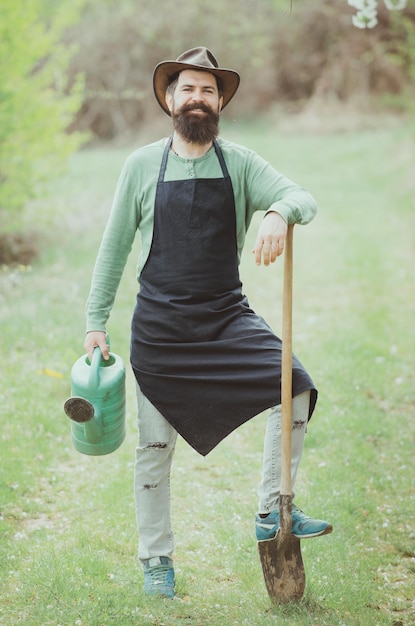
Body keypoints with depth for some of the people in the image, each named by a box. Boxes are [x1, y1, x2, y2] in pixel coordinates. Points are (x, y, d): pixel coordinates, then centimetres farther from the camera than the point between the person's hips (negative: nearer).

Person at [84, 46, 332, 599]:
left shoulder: (239, 164, 2)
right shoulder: (143, 165, 1)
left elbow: (302, 197, -13)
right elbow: (114, 248, 5)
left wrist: (281, 212, -37)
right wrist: (96, 321, 1)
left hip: (226, 315, 1)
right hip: (159, 323, 0)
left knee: (295, 386, -19)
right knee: (154, 446, 6)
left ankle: (272, 513, -5)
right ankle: (156, 560, 23)